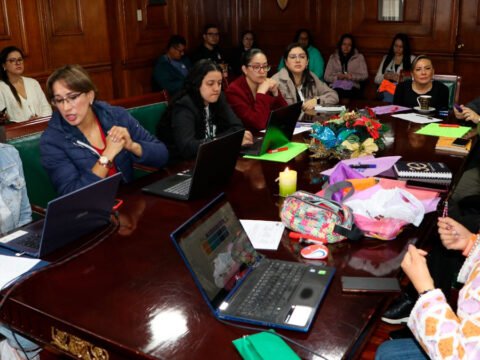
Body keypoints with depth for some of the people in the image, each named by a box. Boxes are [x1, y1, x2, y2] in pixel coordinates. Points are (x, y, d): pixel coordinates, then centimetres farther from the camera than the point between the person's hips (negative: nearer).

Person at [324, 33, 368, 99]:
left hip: (352, 88, -1)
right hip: (335, 87, 1)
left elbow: (364, 75, 7)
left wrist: (351, 76, -9)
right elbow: (327, 77, 11)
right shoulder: (333, 57, 17)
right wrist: (337, 77, -9)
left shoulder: (359, 57, 15)